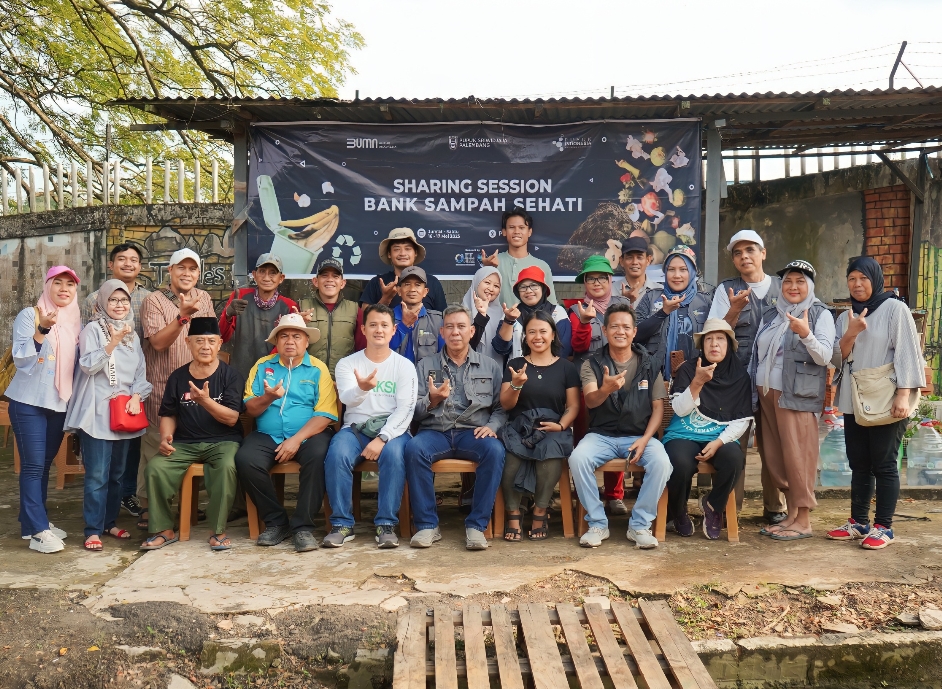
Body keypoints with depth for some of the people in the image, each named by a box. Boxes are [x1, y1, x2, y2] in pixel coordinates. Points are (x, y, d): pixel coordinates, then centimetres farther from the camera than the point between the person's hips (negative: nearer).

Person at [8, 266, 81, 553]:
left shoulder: (77, 321, 7)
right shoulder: (29, 315, -8)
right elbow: (21, 359, -16)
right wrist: (42, 329, -27)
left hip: (60, 403, 5)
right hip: (30, 402, -5)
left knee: (45, 464, 13)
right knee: (33, 465, -6)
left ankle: (33, 520, 25)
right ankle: (38, 530, -2)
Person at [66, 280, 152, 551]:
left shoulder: (133, 334, 15)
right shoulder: (93, 329, -2)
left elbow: (140, 371, 12)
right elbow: (88, 366, -13)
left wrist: (136, 397, -3)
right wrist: (112, 342, -21)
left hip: (124, 411, 6)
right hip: (97, 412, -5)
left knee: (117, 473, 11)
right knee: (97, 475, -7)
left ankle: (110, 522, 23)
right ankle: (93, 530, -1)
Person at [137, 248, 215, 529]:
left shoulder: (203, 298, 10)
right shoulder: (154, 300, -6)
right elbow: (158, 342, -18)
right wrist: (183, 315, -28)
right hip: (161, 388, -4)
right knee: (156, 447, -1)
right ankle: (147, 508, 10)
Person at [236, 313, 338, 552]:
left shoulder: (318, 369, 3)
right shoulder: (262, 366, 12)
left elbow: (325, 415, -6)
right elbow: (250, 408, 5)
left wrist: (296, 440, -17)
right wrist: (267, 398, -17)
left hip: (308, 434, -2)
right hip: (267, 435, 2)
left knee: (318, 456, -33)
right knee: (245, 460, -26)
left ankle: (302, 526, -19)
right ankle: (275, 521, -7)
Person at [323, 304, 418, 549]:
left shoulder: (404, 365, 5)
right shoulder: (347, 363, 7)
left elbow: (405, 409, -5)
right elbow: (347, 398, -12)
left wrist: (382, 438, -19)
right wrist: (362, 389, -37)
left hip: (392, 429, -1)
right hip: (355, 428, 1)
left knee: (394, 454, -34)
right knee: (336, 455, -30)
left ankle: (386, 524, -21)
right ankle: (342, 524, -16)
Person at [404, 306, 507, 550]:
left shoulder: (490, 366, 15)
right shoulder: (426, 366, 15)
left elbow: (502, 407, 9)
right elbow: (414, 410, 6)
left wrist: (491, 426, -11)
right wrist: (431, 401, -14)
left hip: (473, 432, 0)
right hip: (435, 431, 0)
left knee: (494, 450, -32)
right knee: (414, 448, -32)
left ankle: (476, 525, -21)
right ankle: (427, 525, -20)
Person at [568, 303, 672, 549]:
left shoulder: (649, 364, 5)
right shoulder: (592, 363, 1)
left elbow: (658, 407, 3)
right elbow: (590, 401, -15)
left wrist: (644, 440, -13)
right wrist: (605, 389, -39)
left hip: (639, 435, 1)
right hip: (601, 434, 0)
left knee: (661, 462, -30)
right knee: (577, 458, -30)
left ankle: (640, 525, -11)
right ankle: (597, 524, -12)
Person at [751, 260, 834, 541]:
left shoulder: (820, 314, -1)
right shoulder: (771, 314, 15)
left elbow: (824, 357, -11)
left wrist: (805, 334, -28)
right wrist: (755, 390, 13)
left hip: (798, 395, -6)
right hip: (768, 392, 6)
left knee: (798, 457, -5)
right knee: (775, 458, 7)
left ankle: (803, 520, 2)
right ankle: (790, 513, 18)